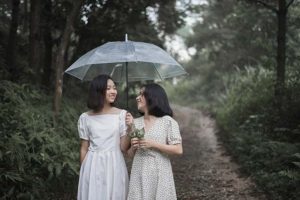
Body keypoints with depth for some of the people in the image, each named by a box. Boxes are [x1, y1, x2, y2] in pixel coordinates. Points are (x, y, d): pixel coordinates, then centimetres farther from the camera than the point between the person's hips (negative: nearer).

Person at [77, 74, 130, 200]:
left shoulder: (122, 114, -2)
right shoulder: (85, 118, 0)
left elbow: (124, 148, -3)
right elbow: (84, 148, 7)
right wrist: (84, 172, 8)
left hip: (114, 166, 0)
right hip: (92, 167, 0)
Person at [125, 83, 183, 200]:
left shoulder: (167, 121, -6)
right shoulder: (136, 122, 7)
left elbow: (178, 150, -10)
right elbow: (130, 153, 12)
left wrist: (153, 144, -15)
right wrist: (133, 146, -9)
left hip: (159, 174, -4)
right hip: (140, 175, 4)